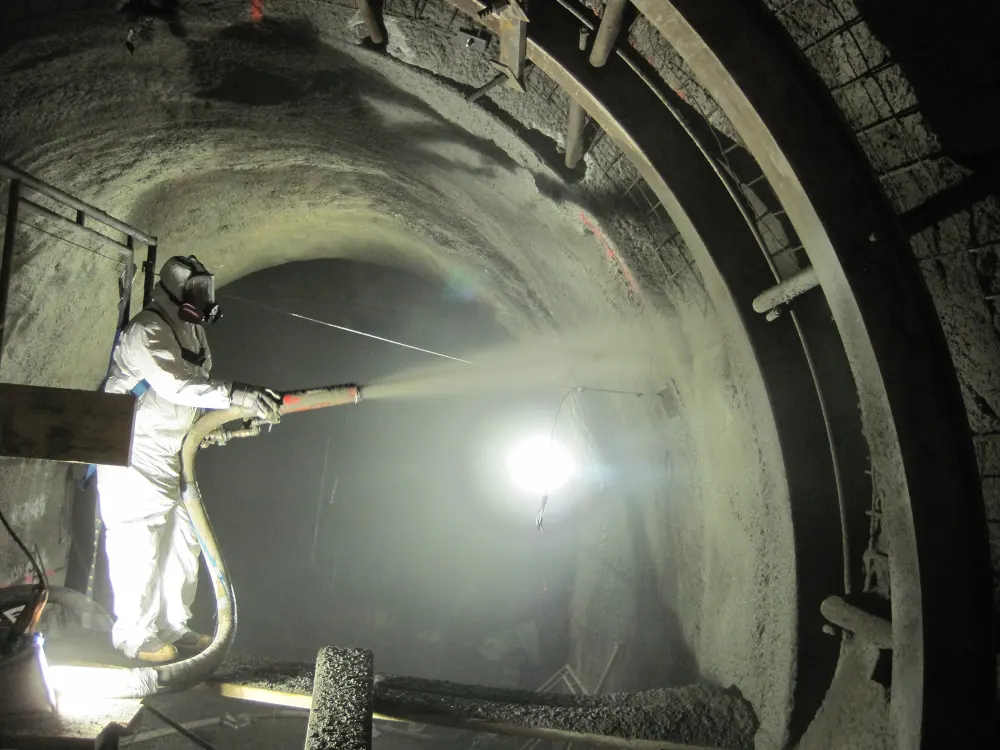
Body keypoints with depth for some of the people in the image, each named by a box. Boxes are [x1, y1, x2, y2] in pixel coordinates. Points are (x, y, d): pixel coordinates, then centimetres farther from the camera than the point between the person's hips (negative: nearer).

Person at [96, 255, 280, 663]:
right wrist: (239, 395, -41)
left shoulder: (194, 332, 12)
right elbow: (176, 384, -33)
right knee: (139, 545, -3)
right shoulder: (147, 329, -19)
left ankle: (171, 626, 25)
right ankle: (134, 635, 13)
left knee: (181, 541, 12)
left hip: (169, 457, 9)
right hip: (132, 456, -9)